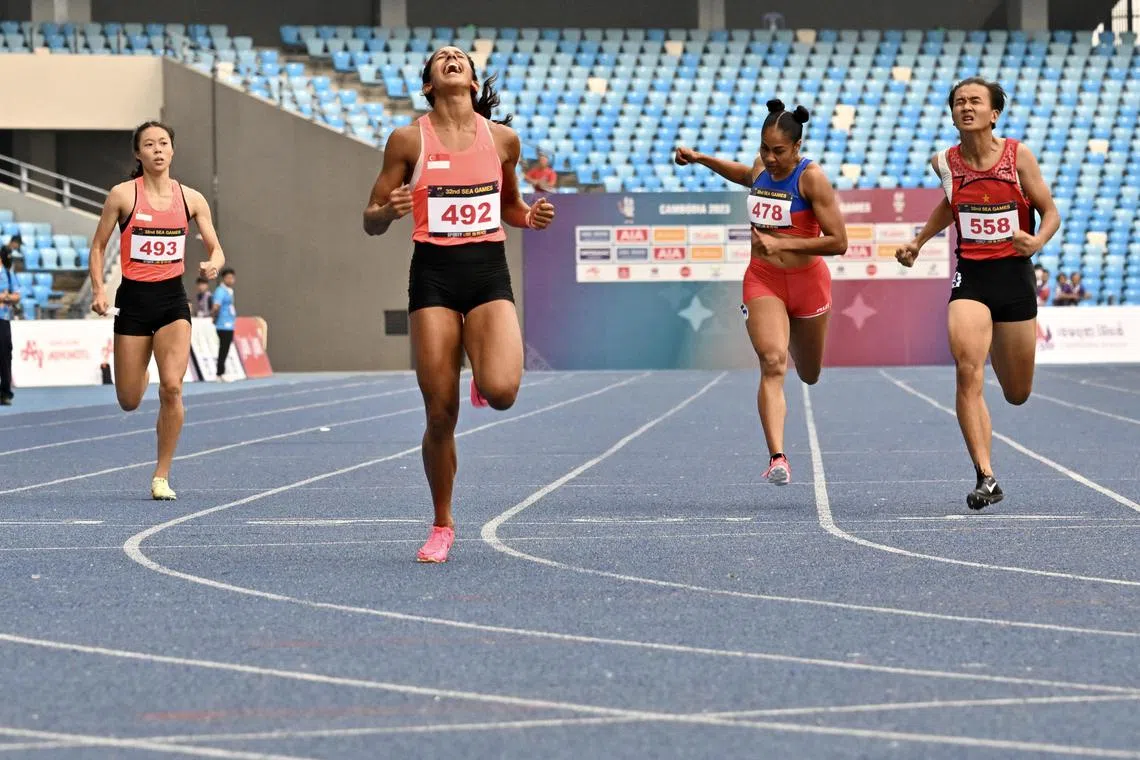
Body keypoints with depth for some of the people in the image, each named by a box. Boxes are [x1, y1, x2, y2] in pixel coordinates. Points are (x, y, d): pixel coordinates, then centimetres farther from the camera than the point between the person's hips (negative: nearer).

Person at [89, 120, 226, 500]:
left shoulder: (191, 199, 3)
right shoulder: (122, 195, -3)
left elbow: (216, 249, 8)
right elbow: (98, 246, 4)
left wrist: (213, 265, -15)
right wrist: (98, 290, -8)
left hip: (172, 300, 1)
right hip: (133, 299, -1)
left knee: (172, 386, -19)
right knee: (129, 402, 5)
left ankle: (162, 476, -6)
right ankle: (141, 378, 46)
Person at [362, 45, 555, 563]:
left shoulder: (501, 138, 7)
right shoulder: (408, 140, 1)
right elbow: (371, 221, 6)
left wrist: (531, 217, 2)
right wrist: (389, 211, -17)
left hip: (489, 272, 1)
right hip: (434, 273, -1)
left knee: (501, 391, -23)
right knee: (440, 413, -4)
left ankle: (482, 377, 17)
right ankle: (442, 527, 15)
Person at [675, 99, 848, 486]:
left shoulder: (811, 177, -15)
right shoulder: (760, 168, 0)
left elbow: (838, 242, -18)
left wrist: (781, 244, -23)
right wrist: (701, 159, 18)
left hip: (806, 280, -2)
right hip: (762, 280, 2)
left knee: (809, 376, 17)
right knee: (772, 364, -21)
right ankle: (777, 458, -28)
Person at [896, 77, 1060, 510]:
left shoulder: (1018, 155, -6)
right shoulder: (945, 162, 1)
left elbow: (1050, 212, 1)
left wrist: (1037, 241, -19)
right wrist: (918, 242, 18)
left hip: (1014, 275, 0)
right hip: (970, 277, 0)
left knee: (1017, 394, 12)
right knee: (968, 372, -23)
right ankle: (986, 478, -22)